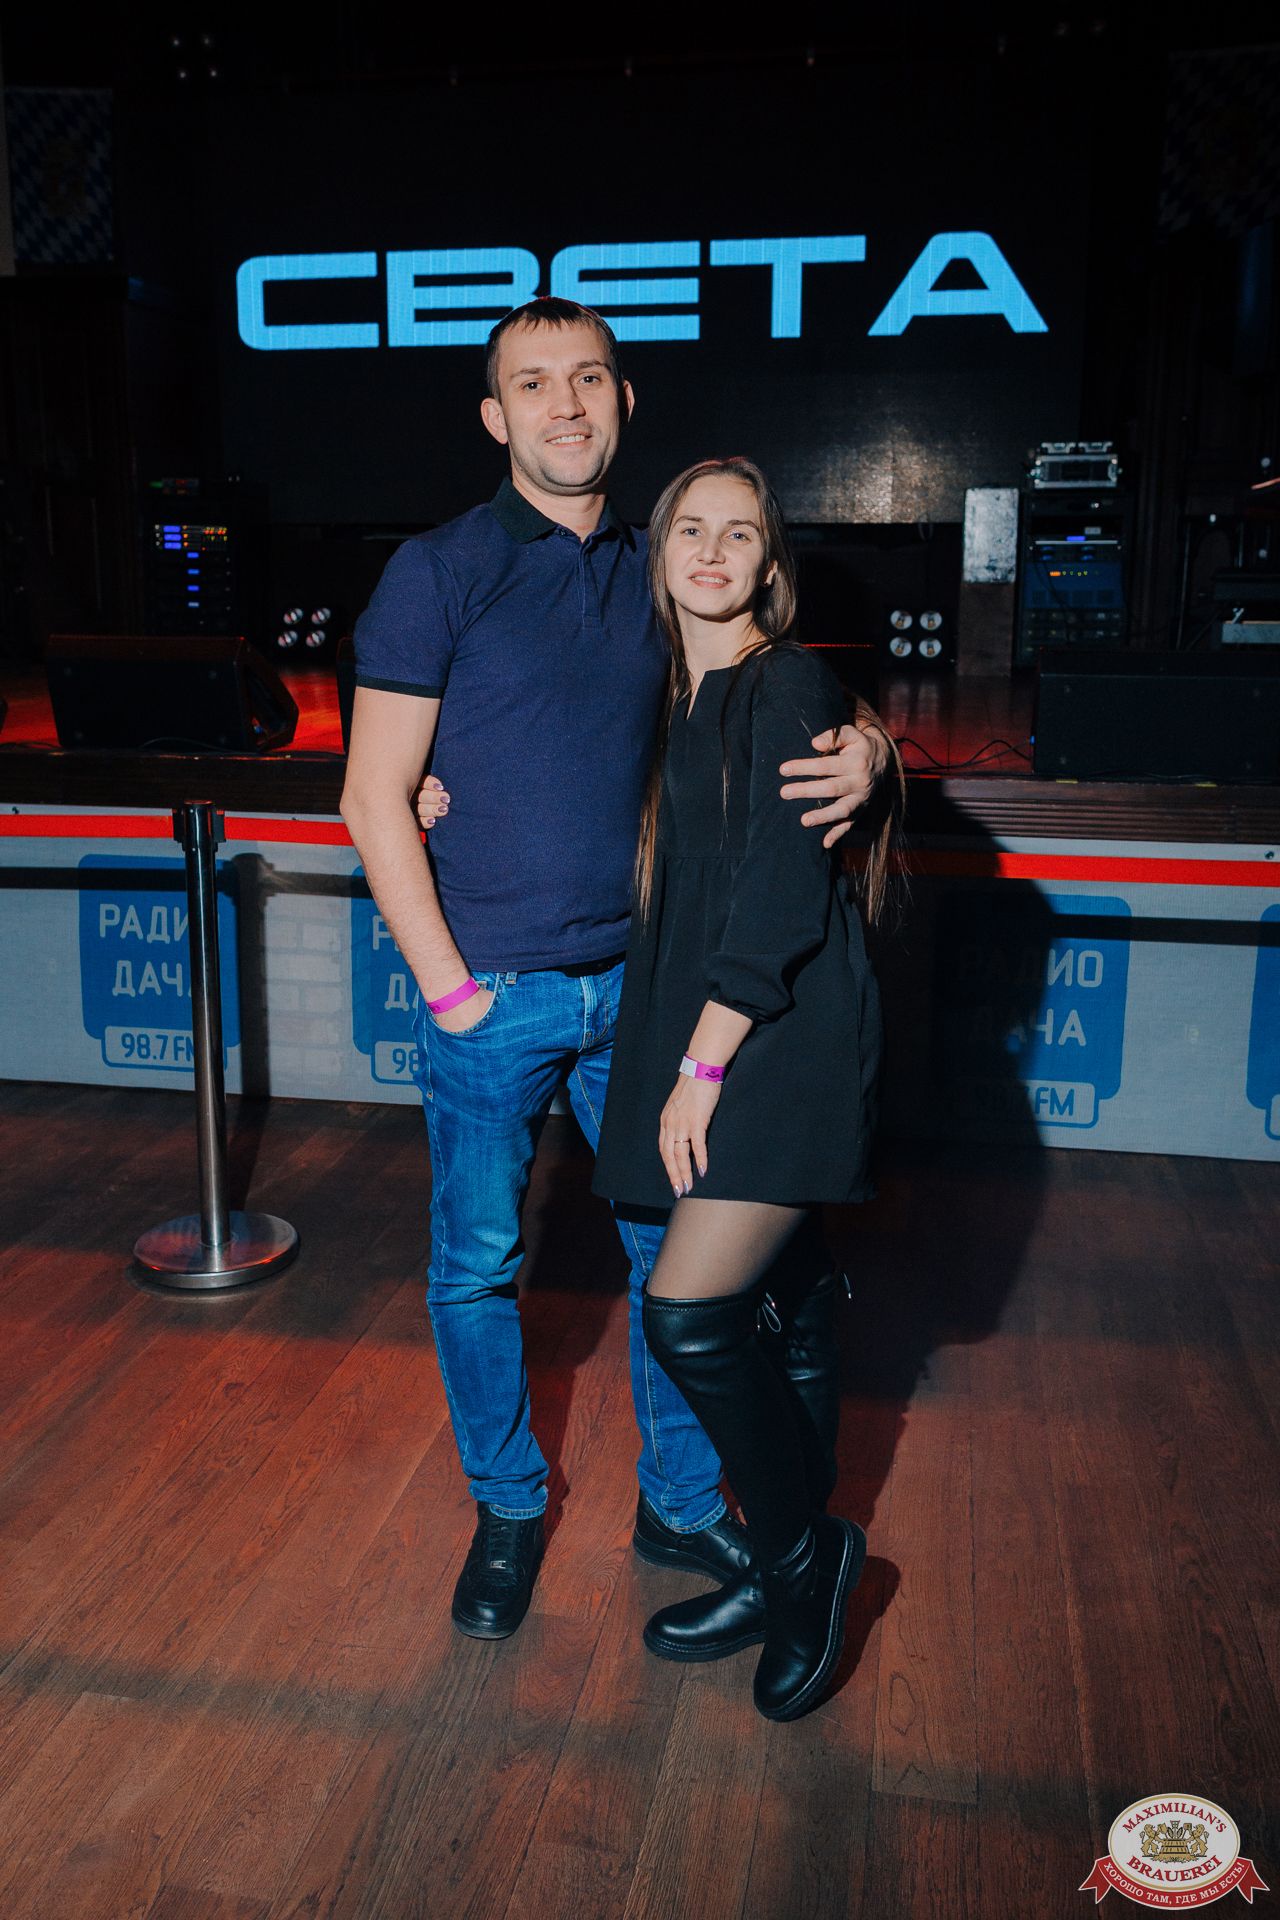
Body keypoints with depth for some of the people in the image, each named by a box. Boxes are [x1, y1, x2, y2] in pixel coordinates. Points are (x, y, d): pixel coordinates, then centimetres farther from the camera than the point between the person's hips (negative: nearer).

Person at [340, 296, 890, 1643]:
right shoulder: (439, 571, -5)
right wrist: (449, 986, -11)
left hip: (638, 980, 4)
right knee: (477, 1264, 10)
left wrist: (862, 750, -11)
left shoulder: (660, 576, 7)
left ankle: (681, 1504, 33)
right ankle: (507, 1508, 34)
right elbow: (374, 797, -7)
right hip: (491, 995, -3)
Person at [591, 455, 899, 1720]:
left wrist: (703, 1065, -15)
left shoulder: (788, 686, -8)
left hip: (786, 1036, -7)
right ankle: (788, 1571, 27)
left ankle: (808, 1549, 11)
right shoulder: (671, 696, 14)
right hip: (694, 1035, 7)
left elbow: (782, 898, -15)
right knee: (728, 1320, 9)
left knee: (689, 1312, -12)